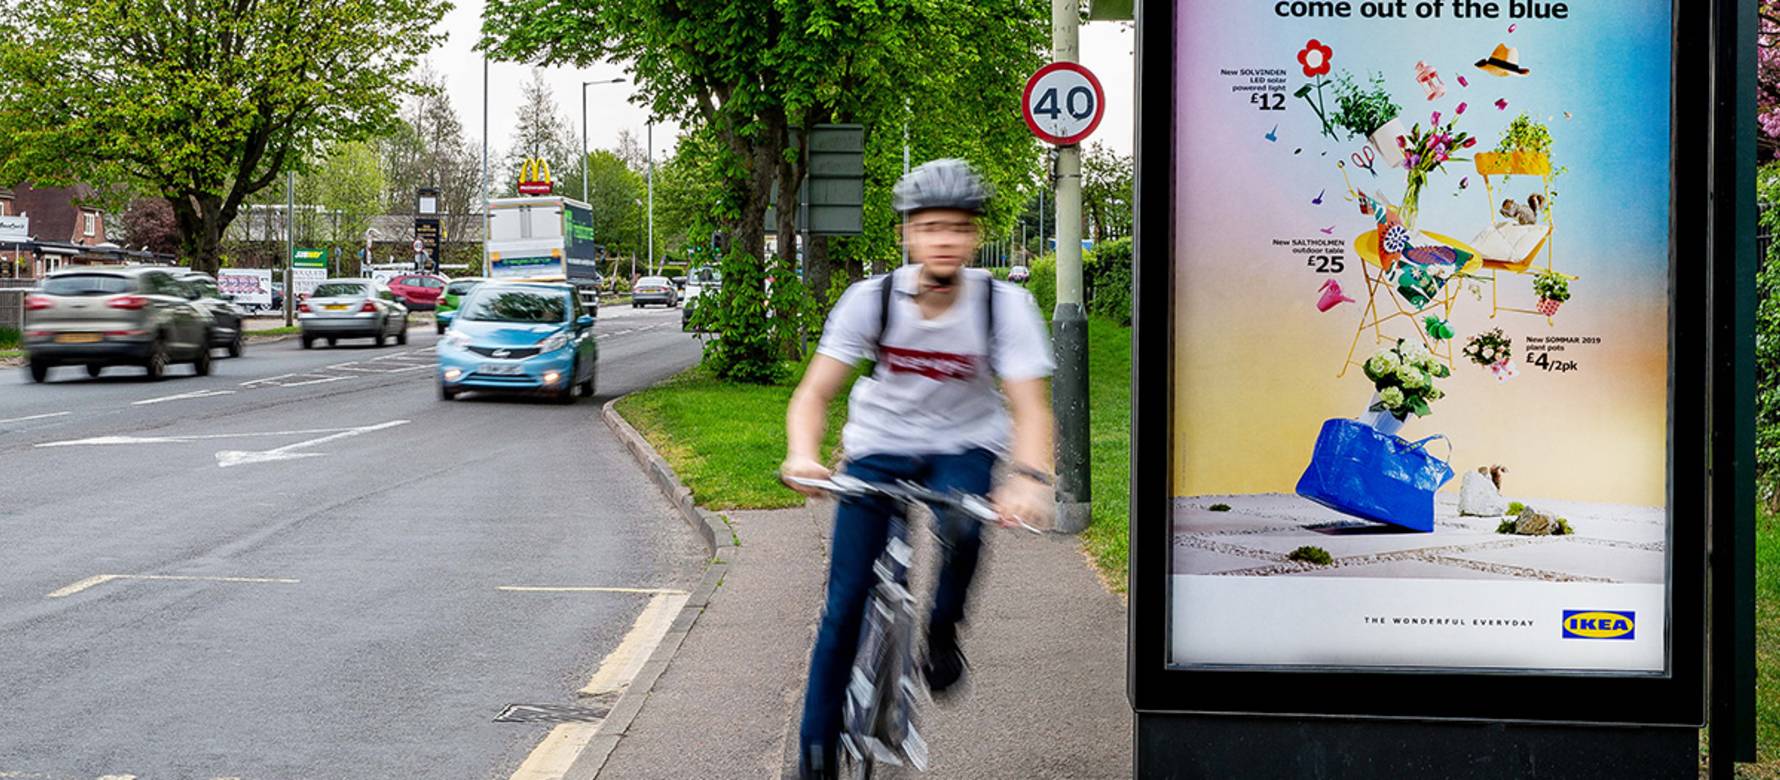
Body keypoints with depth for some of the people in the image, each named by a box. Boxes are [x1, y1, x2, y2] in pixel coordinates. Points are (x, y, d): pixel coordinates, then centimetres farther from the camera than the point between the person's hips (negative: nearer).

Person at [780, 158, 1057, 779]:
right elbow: (815, 390, -20)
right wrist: (803, 455, -41)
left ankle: (941, 633, -2)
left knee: (960, 528, -35)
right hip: (880, 444, 1)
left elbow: (1030, 407, -27)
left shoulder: (1005, 305, -20)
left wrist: (1028, 478, -47)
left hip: (963, 447, -1)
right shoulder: (872, 299, -18)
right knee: (846, 605, -6)